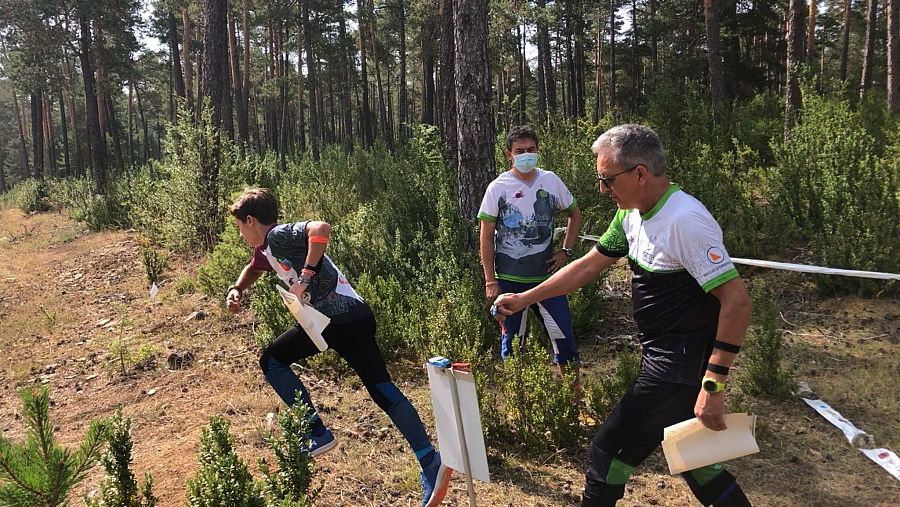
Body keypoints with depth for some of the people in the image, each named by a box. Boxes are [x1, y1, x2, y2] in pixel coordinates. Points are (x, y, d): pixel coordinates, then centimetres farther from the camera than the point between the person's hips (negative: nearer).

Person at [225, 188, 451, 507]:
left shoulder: (278, 235, -8)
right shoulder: (265, 250, 23)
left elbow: (321, 229, -29)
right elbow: (254, 269, 48)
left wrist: (305, 276, -25)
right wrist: (237, 290, 29)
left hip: (347, 318, -10)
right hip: (325, 320, 10)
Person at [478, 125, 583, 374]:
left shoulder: (550, 181, 0)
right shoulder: (497, 188, -7)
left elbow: (575, 214, 15)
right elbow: (486, 237, -4)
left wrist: (566, 251, 5)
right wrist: (490, 281, -7)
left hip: (546, 274, 2)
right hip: (510, 279, -2)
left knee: (564, 333, 6)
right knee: (512, 337, 10)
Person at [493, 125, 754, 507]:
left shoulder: (684, 220, -24)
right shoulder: (632, 216, 5)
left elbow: (737, 300, -25)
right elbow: (588, 266, 13)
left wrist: (713, 384, -26)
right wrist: (523, 299, 11)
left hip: (681, 368, -9)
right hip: (660, 357, 9)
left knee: (609, 452, 1)